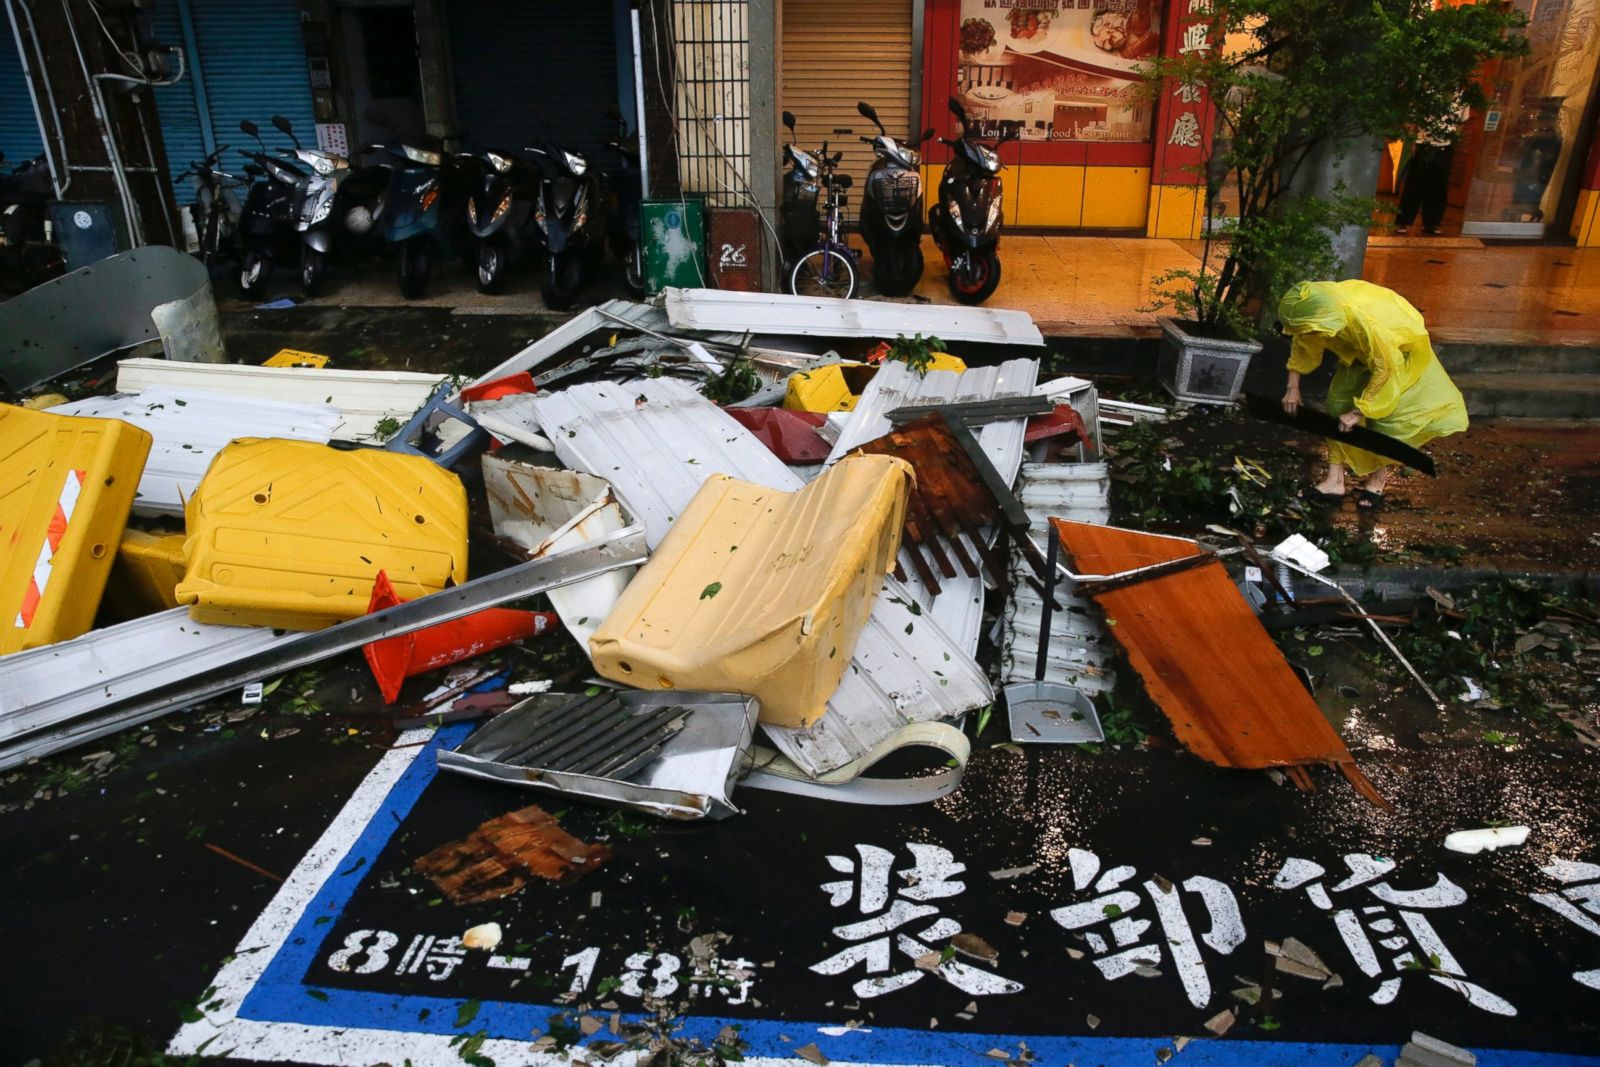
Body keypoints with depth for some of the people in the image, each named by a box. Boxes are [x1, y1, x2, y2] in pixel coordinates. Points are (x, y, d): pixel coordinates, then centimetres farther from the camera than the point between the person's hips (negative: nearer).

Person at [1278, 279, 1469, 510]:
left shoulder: (1366, 322, -43)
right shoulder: (1319, 310, -25)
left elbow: (1385, 370, -31)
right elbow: (1302, 346, -3)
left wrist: (1358, 412, -25)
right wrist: (1293, 387, -4)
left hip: (1402, 351, -6)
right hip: (1363, 351, 6)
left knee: (1386, 415, -8)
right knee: (1339, 402, 0)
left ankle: (1377, 479, 14)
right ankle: (1335, 481, 5)